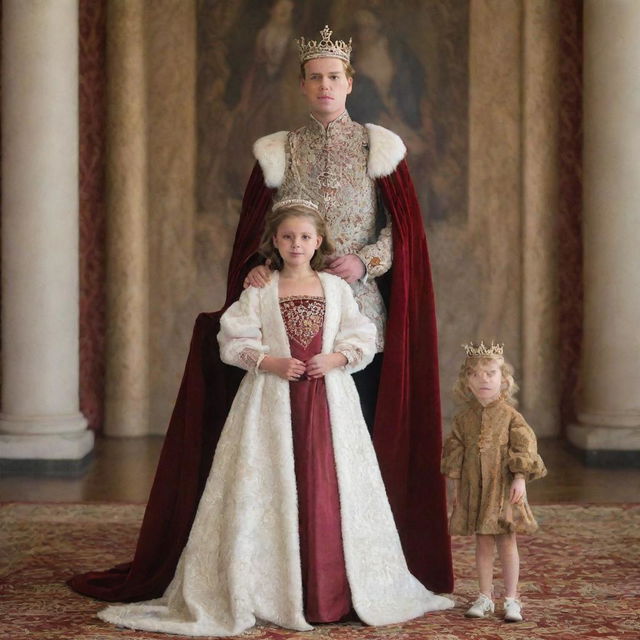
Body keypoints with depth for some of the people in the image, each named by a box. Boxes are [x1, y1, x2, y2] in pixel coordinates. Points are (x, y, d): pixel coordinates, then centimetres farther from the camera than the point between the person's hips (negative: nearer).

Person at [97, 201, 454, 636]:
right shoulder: (259, 292, 4)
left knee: (328, 490, 0)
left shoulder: (337, 289, 8)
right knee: (274, 491, -3)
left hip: (329, 398, 1)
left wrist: (338, 358, -10)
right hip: (272, 402, -1)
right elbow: (233, 342, 0)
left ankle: (329, 595, 8)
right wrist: (269, 361, -14)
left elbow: (364, 339, 7)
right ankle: (274, 591, 3)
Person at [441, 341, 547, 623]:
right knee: (483, 542, 8)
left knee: (506, 541, 1)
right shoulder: (463, 418, 4)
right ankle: (485, 597, 17)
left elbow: (524, 448, -5)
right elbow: (455, 451, 9)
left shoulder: (510, 416, -3)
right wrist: (455, 484, 7)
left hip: (503, 487, -2)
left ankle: (511, 599, 10)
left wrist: (520, 479, -12)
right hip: (474, 488, 2)